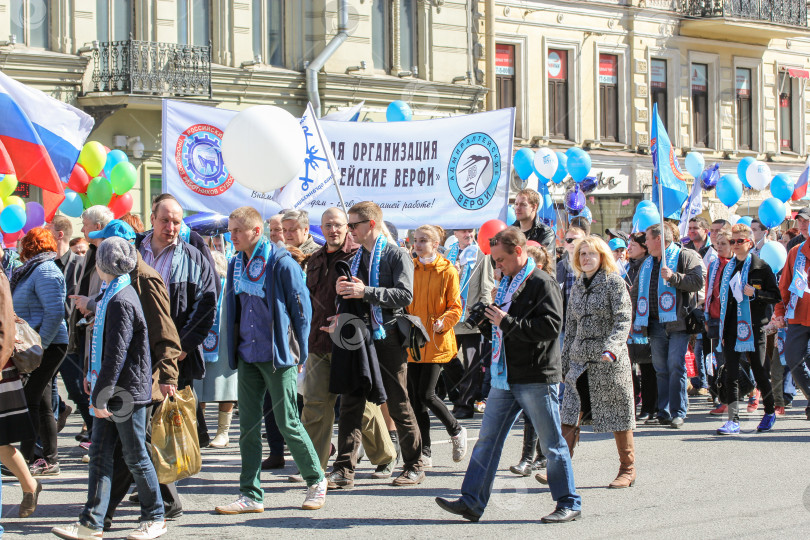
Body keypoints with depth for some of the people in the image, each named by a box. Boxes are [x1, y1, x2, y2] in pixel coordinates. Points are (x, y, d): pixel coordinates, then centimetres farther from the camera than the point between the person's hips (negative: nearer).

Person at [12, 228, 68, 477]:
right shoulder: (32, 270, 19)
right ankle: (49, 459, 16)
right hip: (40, 345, 10)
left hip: (48, 345, -10)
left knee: (29, 400, -8)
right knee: (41, 404, 11)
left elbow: (55, 313, -22)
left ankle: (25, 458, -6)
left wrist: (39, 345, -21)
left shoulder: (45, 271, -13)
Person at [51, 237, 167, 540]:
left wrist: (102, 396, -20)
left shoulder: (121, 301, -19)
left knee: (136, 457, 2)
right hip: (111, 391, 9)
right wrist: (94, 378, 19)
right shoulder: (111, 295, 13)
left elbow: (117, 354, -22)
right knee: (99, 454, 7)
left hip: (127, 391, -9)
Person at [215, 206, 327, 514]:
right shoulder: (236, 264, 9)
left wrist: (300, 353, -7)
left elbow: (301, 309, -8)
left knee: (288, 422, -1)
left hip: (277, 356, -6)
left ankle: (316, 480, 18)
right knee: (248, 425, 5)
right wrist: (233, 350, 13)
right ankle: (251, 495, 10)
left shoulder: (281, 263, -11)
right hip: (247, 356, 6)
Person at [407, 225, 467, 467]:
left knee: (426, 394, -10)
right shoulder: (410, 269, 9)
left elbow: (455, 307, -2)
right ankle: (425, 453, 12)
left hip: (436, 342, -5)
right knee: (415, 396, 3)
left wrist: (443, 322, -20)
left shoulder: (447, 271, -3)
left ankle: (456, 431, 16)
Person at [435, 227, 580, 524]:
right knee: (487, 438, 6)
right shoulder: (507, 282, 16)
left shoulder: (542, 283, -11)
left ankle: (569, 504, 11)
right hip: (506, 377, 9)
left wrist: (507, 323, -19)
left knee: (552, 444, 1)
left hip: (536, 378, -8)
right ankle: (472, 501, 9)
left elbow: (551, 325, -22)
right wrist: (490, 316, 7)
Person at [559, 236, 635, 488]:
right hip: (580, 360, 5)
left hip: (609, 361, -5)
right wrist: (565, 358, 16)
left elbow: (623, 320, -13)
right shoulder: (577, 287, 13)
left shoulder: (614, 283, -5)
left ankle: (627, 469, 16)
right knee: (570, 413, -4)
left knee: (617, 414, 4)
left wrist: (611, 348, -28)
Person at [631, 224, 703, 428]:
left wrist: (674, 277, -21)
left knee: (675, 366, -10)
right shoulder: (647, 264, 21)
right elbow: (636, 292, 25)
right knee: (661, 369, 6)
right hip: (655, 324, 6)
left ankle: (678, 412, -6)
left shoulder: (685, 256, 0)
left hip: (677, 322, -6)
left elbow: (698, 281, -13)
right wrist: (632, 319, 18)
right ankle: (664, 411, 11)